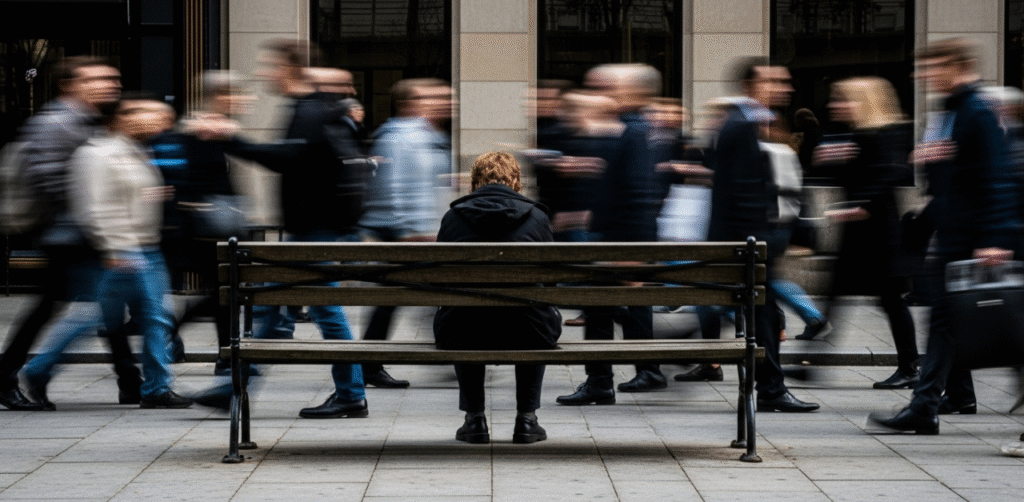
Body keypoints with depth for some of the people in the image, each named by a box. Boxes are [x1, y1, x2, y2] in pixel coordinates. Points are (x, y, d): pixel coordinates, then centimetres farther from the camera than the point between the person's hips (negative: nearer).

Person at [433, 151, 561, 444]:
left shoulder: (453, 217, 10)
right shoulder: (537, 216, 9)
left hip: (463, 337, 1)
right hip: (525, 337, 0)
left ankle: (474, 419, 33)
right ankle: (526, 419, 30)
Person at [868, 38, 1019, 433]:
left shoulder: (978, 115, -15)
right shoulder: (948, 114, 15)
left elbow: (994, 179, -21)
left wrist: (995, 240, -26)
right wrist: (924, 157, 5)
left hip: (968, 236, -10)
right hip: (950, 233, 10)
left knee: (945, 317, -11)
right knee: (949, 317, 17)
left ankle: (924, 407, -14)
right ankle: (959, 394, 29)